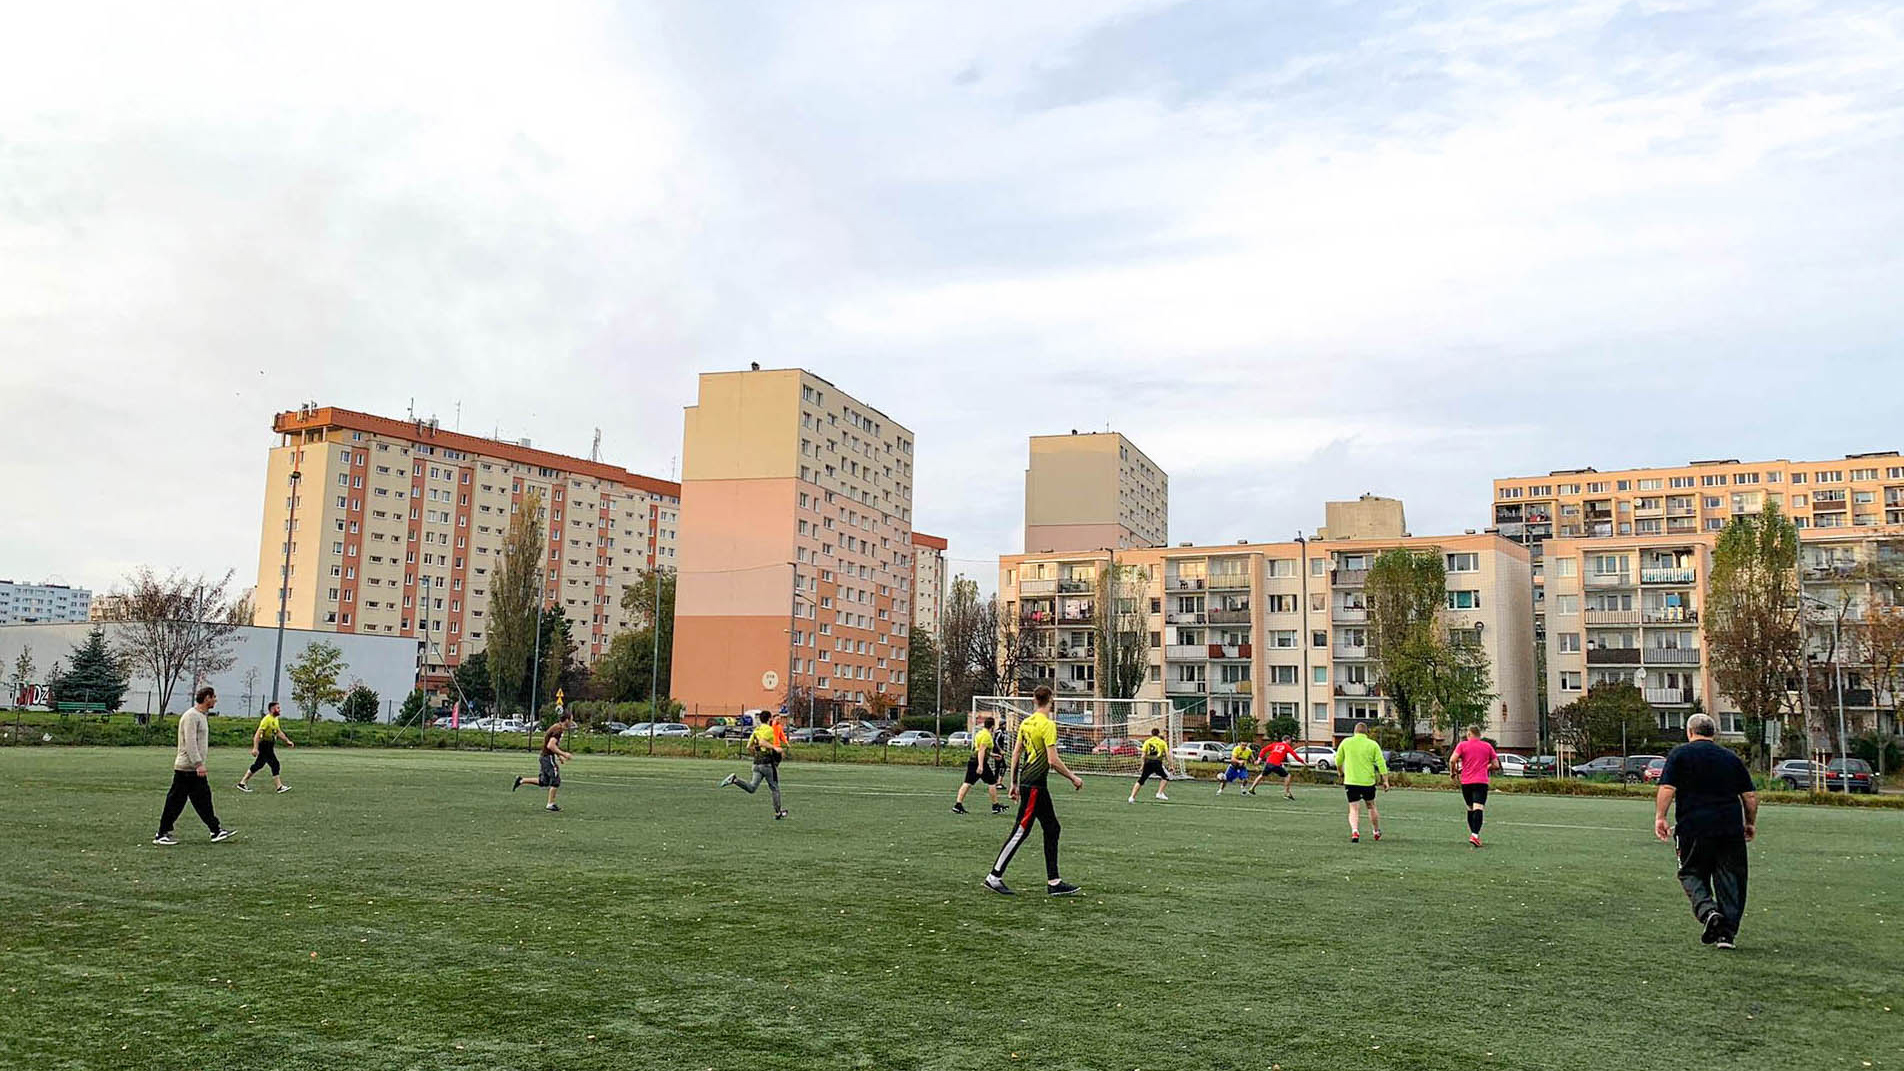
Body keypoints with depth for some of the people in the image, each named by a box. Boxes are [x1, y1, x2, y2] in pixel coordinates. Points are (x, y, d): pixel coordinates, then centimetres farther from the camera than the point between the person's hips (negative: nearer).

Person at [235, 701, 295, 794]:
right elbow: (258, 734, -22)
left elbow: (279, 732, 23)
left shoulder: (275, 719, 13)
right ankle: (279, 786, -4)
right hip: (264, 745, -10)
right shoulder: (267, 719, -18)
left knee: (258, 765, 14)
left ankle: (242, 783, 22)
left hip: (269, 746, 10)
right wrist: (255, 748, -28)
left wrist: (287, 741, 15)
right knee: (275, 764, -8)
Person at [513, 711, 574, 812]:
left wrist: (559, 756, 19)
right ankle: (550, 804, 4)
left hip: (545, 756, 10)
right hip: (549, 757, -10)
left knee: (544, 782, 16)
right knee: (555, 781, -1)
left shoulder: (556, 727, 13)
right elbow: (550, 746, -27)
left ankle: (521, 780, 16)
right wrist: (563, 754, -21)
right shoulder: (558, 729, -18)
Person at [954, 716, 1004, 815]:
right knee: (992, 783, 5)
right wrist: (980, 765, -27)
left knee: (967, 783, 4)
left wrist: (992, 755, 35)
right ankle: (995, 806, 13)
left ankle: (958, 805, -2)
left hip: (972, 761, 9)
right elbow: (981, 750, -21)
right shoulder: (987, 735, -12)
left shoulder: (979, 733, 16)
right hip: (981, 762, -9)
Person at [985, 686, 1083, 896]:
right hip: (1034, 785, -9)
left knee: (1052, 828, 12)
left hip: (1026, 782, 9)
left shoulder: (1026, 723, 10)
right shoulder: (1048, 725, -14)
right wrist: (1073, 778, -6)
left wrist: (1014, 783, 19)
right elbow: (1053, 761, -18)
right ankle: (994, 876, 2)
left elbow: (1016, 753, 13)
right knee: (1020, 831, -3)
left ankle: (1054, 882, 14)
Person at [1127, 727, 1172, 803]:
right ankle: (1159, 793, 5)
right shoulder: (1162, 742, 13)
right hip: (1157, 763, -2)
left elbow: (1143, 755, 7)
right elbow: (1167, 754, 4)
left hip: (1148, 763, 2)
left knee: (1140, 781, 9)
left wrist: (1142, 766, 10)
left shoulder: (1147, 741, 14)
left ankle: (1132, 797, 2)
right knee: (1165, 777, 19)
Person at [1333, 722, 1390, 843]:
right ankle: (1377, 833, 34)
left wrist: (1342, 774, 26)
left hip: (1351, 782, -1)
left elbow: (1338, 761, 9)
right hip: (1368, 782, 1)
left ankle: (1354, 831, -25)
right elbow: (1381, 763, -5)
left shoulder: (1346, 742, 1)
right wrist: (1385, 780, -2)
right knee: (1371, 807, 21)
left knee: (1354, 810, -1)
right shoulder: (1373, 744, 0)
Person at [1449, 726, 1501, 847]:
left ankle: (1473, 834, 22)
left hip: (1466, 782, 1)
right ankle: (1475, 835, -27)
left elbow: (1452, 760, -9)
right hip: (1481, 781, -1)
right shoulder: (1488, 746, 9)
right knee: (1478, 808, -12)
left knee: (1470, 809, 16)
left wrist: (1453, 773, 7)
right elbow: (1496, 765, 9)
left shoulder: (1462, 745, 4)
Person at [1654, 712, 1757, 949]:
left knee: (1692, 874, 10)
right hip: (1731, 827, 3)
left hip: (1694, 826, -3)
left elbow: (1667, 789, -8)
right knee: (1730, 879, 9)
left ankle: (1708, 911, -15)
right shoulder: (1731, 758, 15)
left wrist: (1660, 817, -6)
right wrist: (1750, 823, 24)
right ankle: (1728, 932, 7)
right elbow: (1750, 796, 14)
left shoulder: (1679, 754, 3)